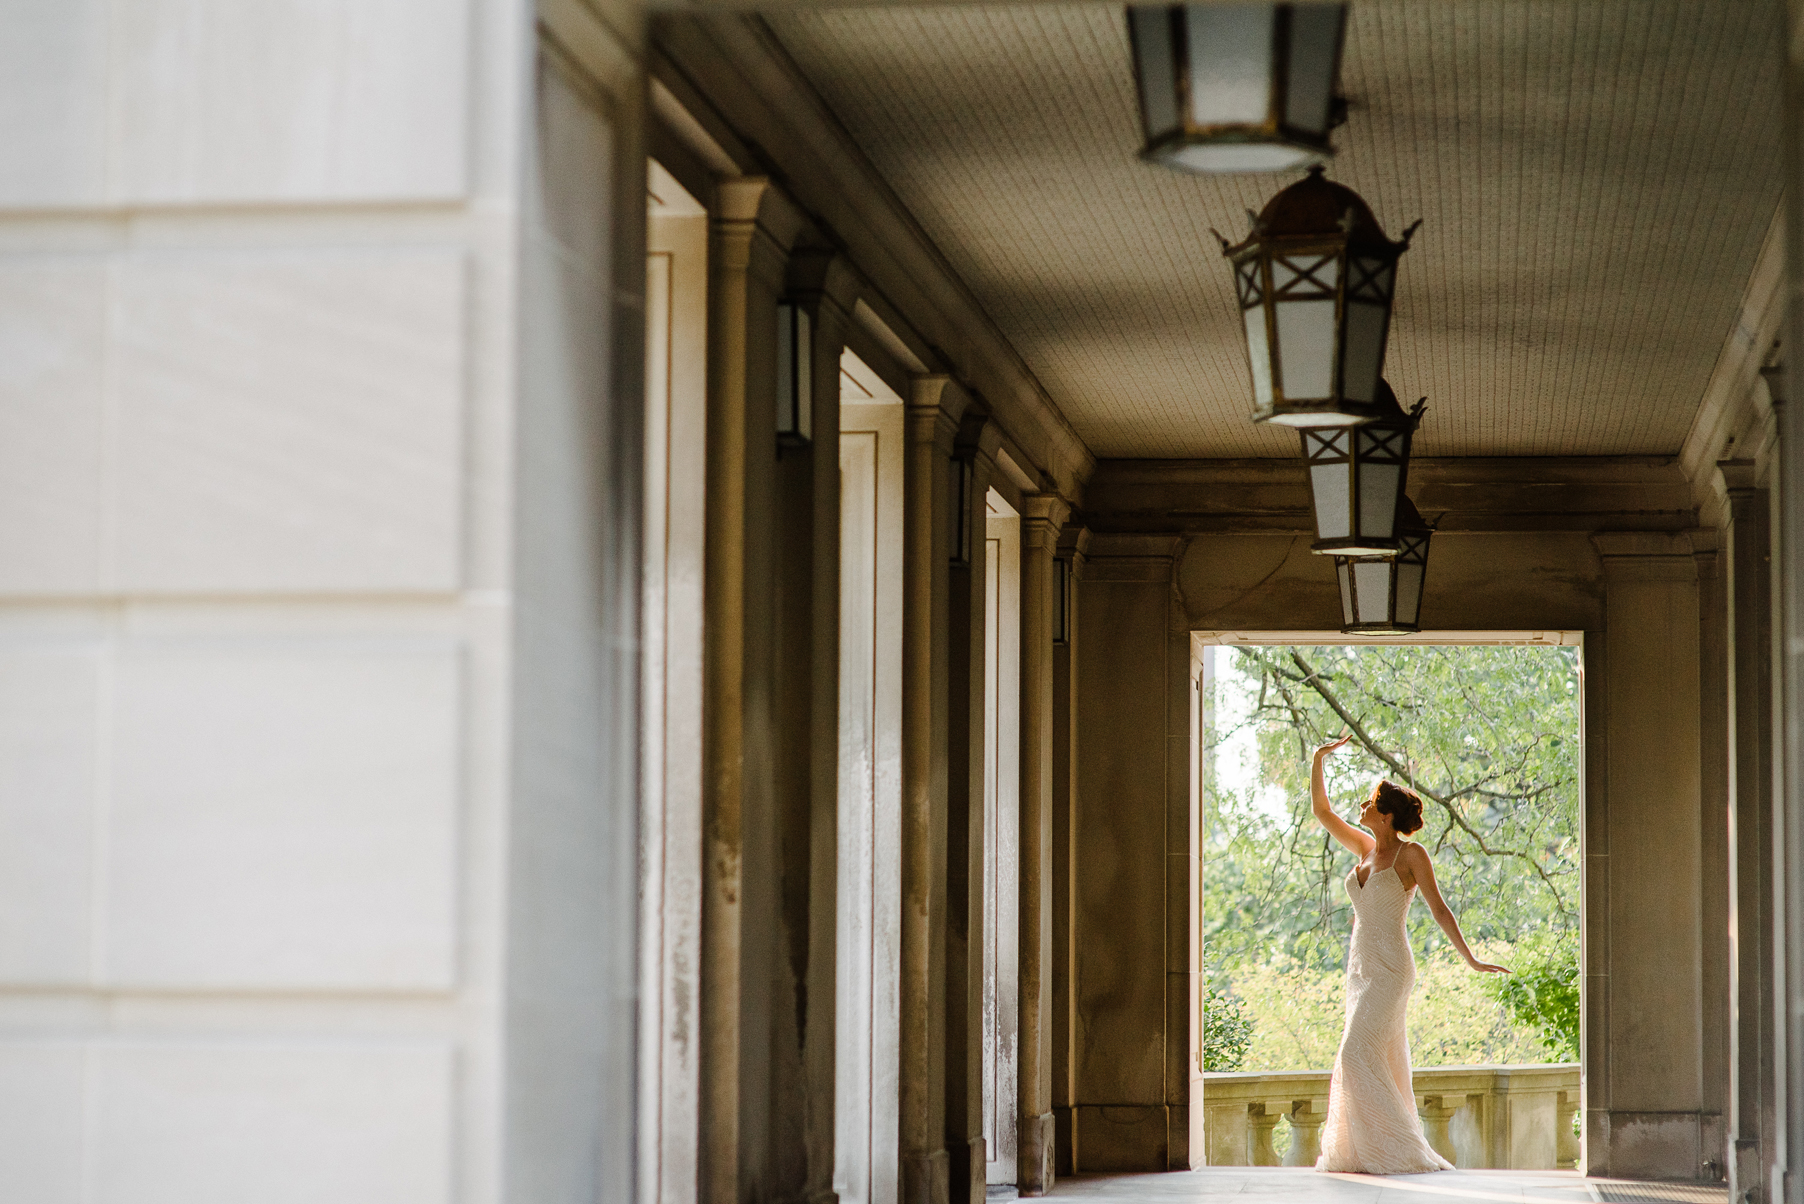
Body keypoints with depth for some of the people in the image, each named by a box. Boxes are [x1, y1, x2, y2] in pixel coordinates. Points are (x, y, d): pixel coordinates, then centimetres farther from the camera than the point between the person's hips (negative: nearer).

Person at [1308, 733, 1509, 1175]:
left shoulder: (1412, 854, -7)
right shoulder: (1365, 848, 12)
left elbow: (1439, 909, -7)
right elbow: (1322, 811, 17)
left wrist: (1471, 960, -11)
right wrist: (1318, 759, 9)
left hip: (1390, 968, -7)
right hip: (1361, 968, 7)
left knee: (1358, 1055, -17)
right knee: (1384, 1064, 7)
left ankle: (1398, 1150, -15)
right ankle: (1377, 1151, 9)